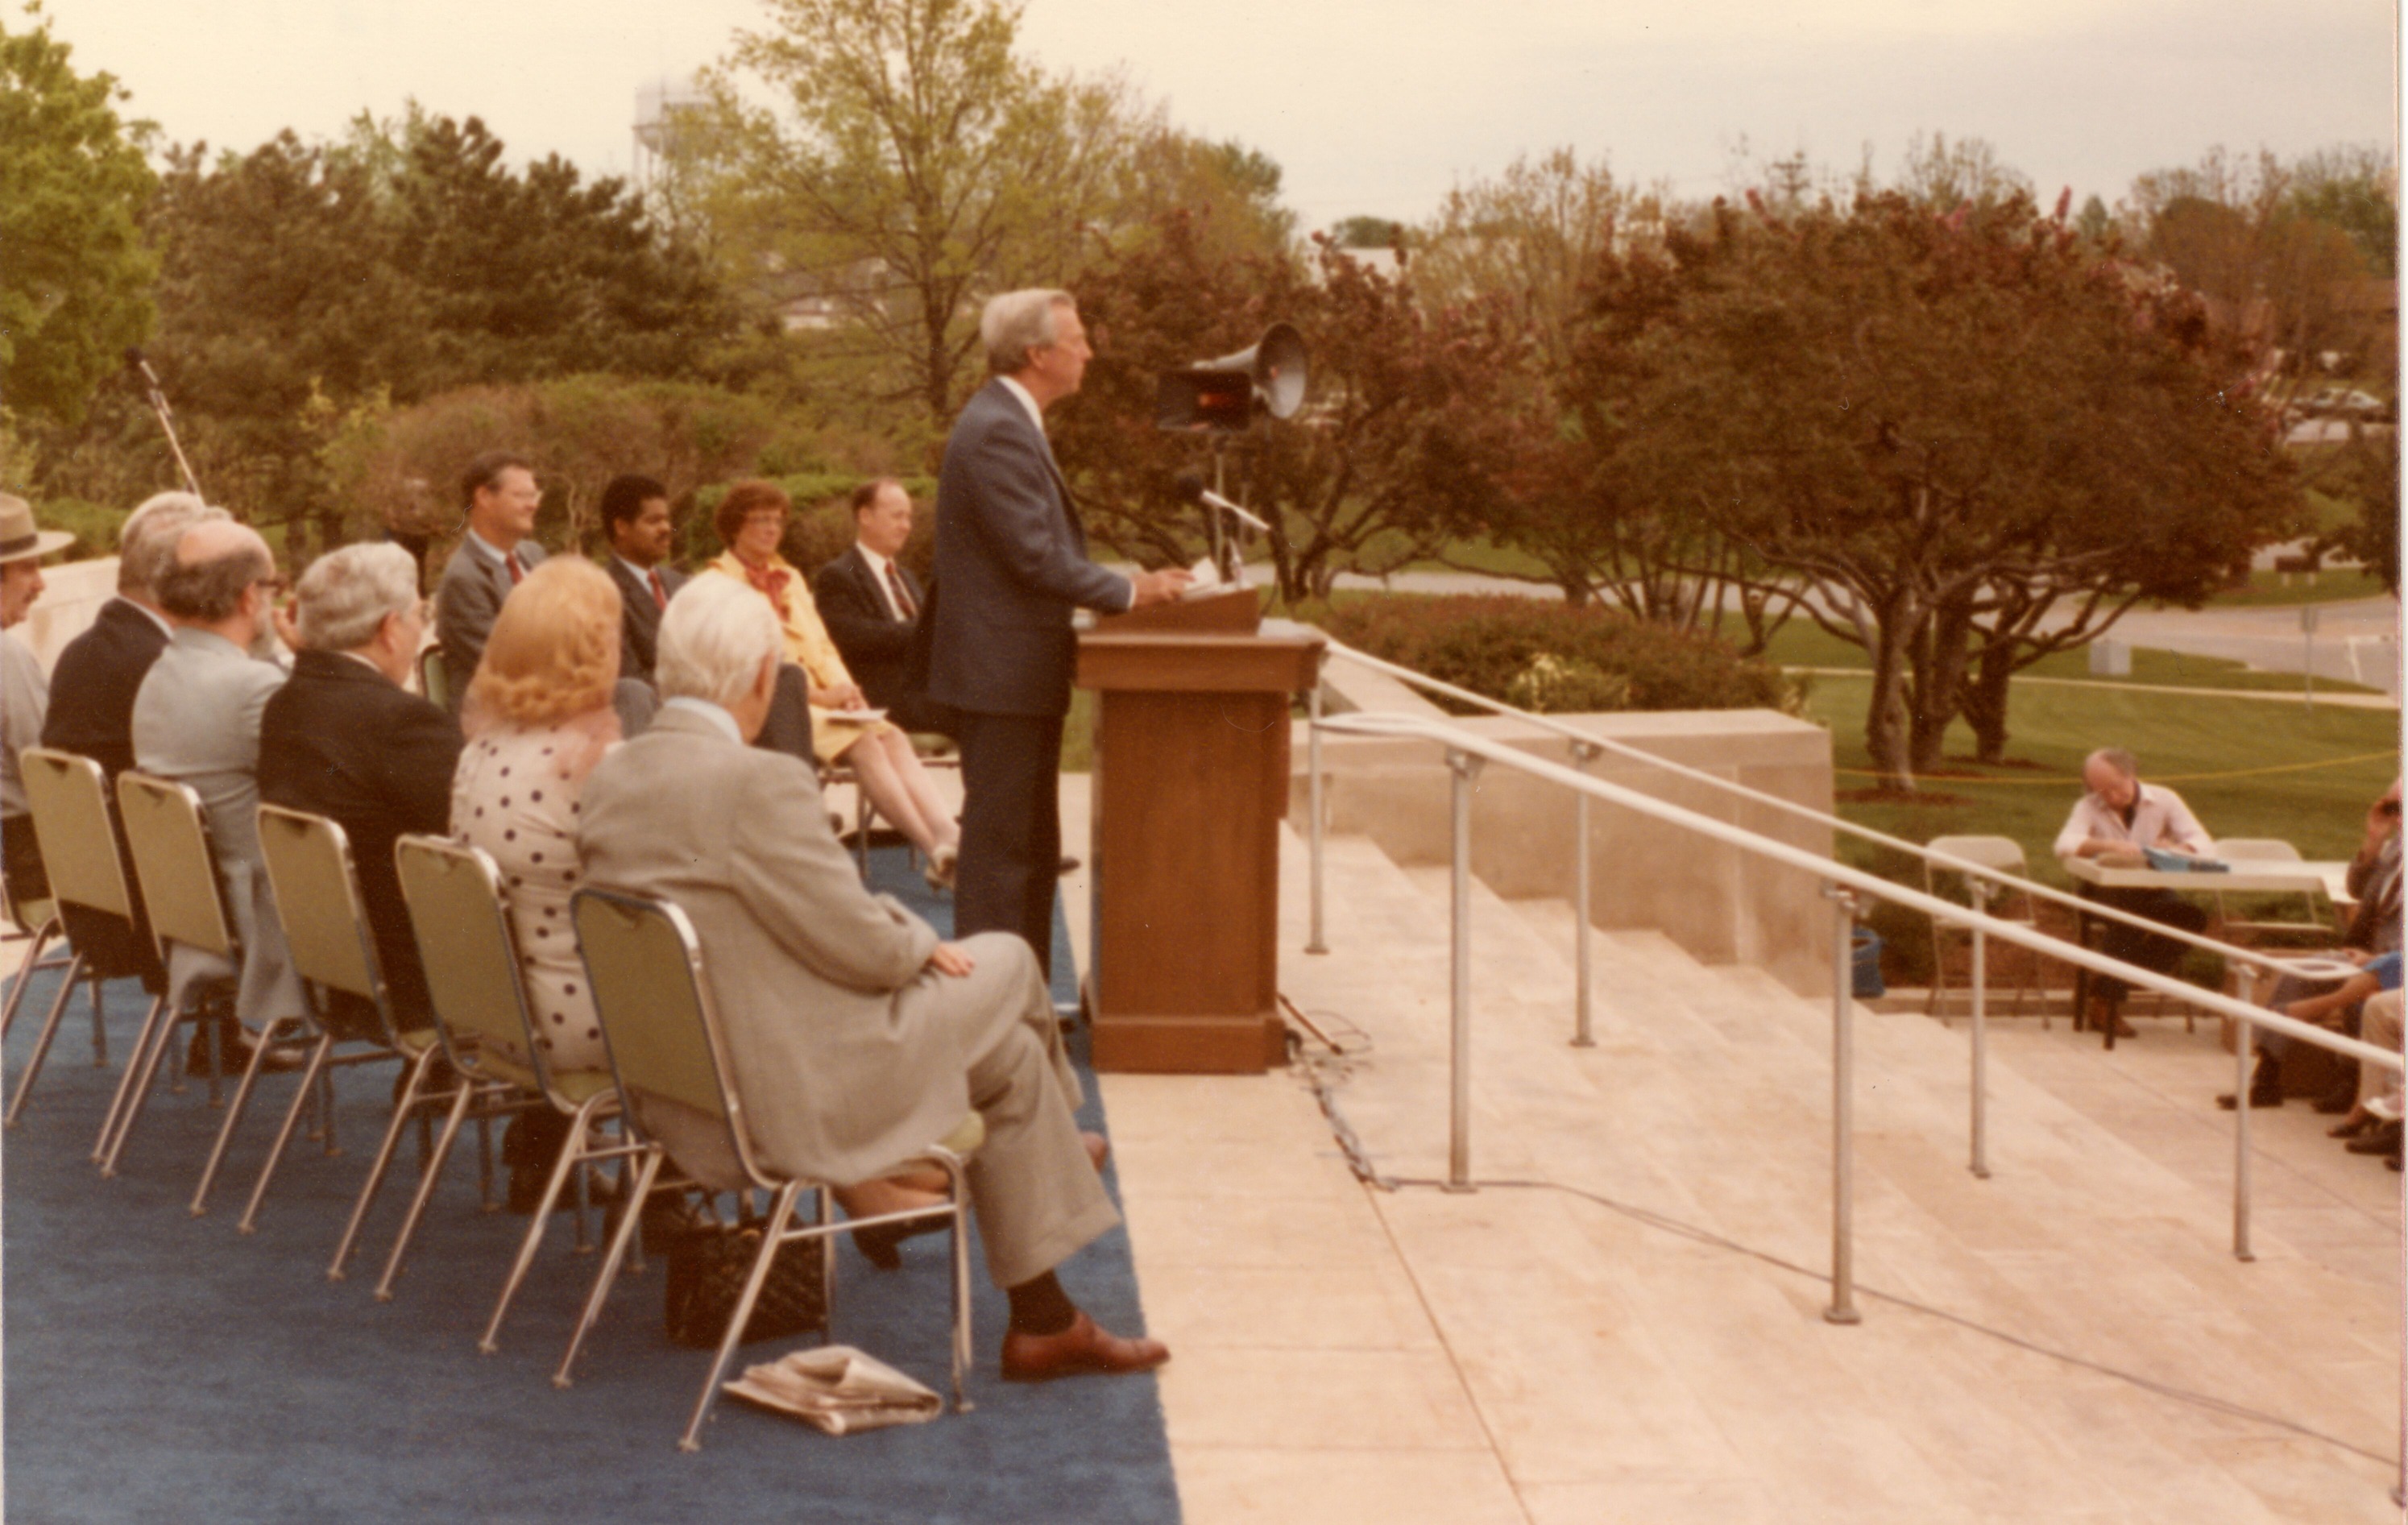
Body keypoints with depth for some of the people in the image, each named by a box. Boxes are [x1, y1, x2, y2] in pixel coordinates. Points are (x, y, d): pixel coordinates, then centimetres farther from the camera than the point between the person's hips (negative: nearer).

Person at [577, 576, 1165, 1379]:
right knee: (1005, 962, 13)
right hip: (791, 1098, -8)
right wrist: (921, 942, 3)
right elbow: (860, 944, -19)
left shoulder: (610, 779, 2)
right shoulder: (760, 783, -24)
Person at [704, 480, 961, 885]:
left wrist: (843, 687, -2)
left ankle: (950, 839, -38)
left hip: (824, 696, 7)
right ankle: (938, 853, -37)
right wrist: (819, 695, -15)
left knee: (894, 739, -21)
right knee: (863, 743, -29)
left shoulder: (790, 578, 25)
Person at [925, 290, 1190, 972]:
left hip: (1019, 680, 11)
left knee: (1033, 850, 15)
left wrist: (1126, 588, 10)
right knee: (1001, 846, -7)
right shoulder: (997, 431, -18)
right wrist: (1129, 592, -13)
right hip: (1001, 680, -11)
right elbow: (1036, 557, -22)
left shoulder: (1010, 423, 16)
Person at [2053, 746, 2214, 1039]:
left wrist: (2176, 848, -28)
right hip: (2106, 890, -2)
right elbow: (2065, 844, -21)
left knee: (2192, 917, -28)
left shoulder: (2163, 800, 3)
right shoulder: (2088, 807, -1)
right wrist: (2107, 845, -36)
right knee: (2126, 914, -37)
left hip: (2152, 889, 3)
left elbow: (2204, 845, -6)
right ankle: (2107, 1005, -21)